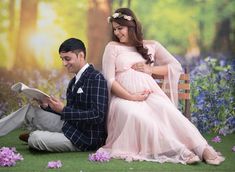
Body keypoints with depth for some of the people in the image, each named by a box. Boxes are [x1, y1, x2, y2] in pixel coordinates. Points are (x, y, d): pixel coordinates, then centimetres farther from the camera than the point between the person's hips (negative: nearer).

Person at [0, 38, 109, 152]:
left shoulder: (96, 78, -15)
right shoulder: (74, 81, 13)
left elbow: (97, 115, -24)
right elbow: (70, 111, 14)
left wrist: (63, 110, -25)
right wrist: (47, 106, -2)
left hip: (86, 138, -8)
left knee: (35, 138, -19)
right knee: (30, 110, 4)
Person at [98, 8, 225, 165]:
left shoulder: (151, 45, 15)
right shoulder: (113, 47, 8)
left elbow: (176, 66, 16)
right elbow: (109, 79, -1)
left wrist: (150, 69, 1)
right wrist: (131, 97, -12)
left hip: (151, 94, 2)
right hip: (124, 98, -2)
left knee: (168, 111, -32)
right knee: (138, 117, -37)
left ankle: (202, 149, -41)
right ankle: (179, 150, -43)